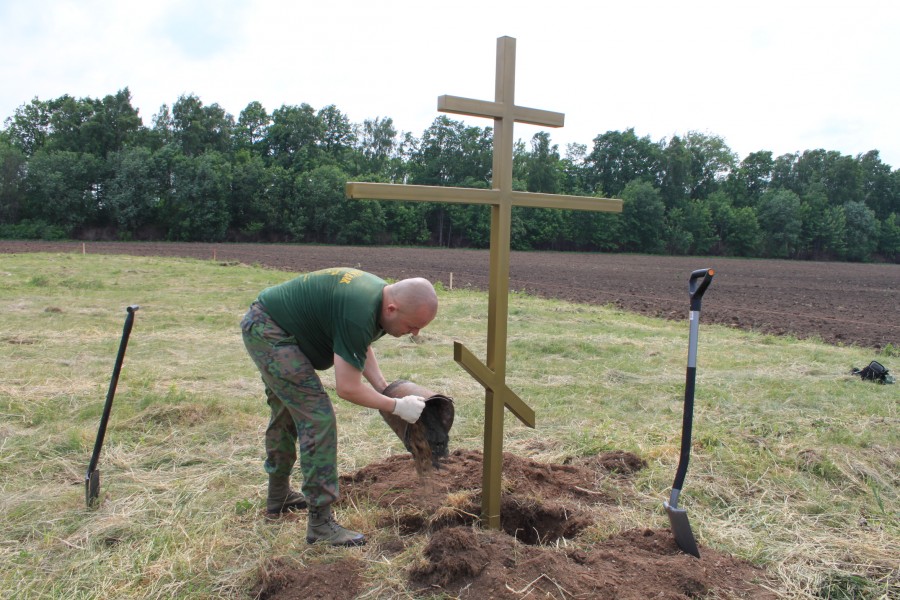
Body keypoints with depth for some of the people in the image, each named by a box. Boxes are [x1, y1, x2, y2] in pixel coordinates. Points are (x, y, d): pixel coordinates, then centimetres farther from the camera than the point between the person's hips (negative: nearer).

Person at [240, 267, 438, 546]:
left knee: (285, 414, 22)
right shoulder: (359, 313, -31)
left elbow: (361, 345, 13)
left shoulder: (380, 293, -2)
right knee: (317, 419, -12)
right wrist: (396, 406, -16)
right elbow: (347, 388, -27)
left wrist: (384, 388, 2)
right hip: (268, 332, -11)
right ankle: (320, 523, -5)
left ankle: (278, 497, 38)